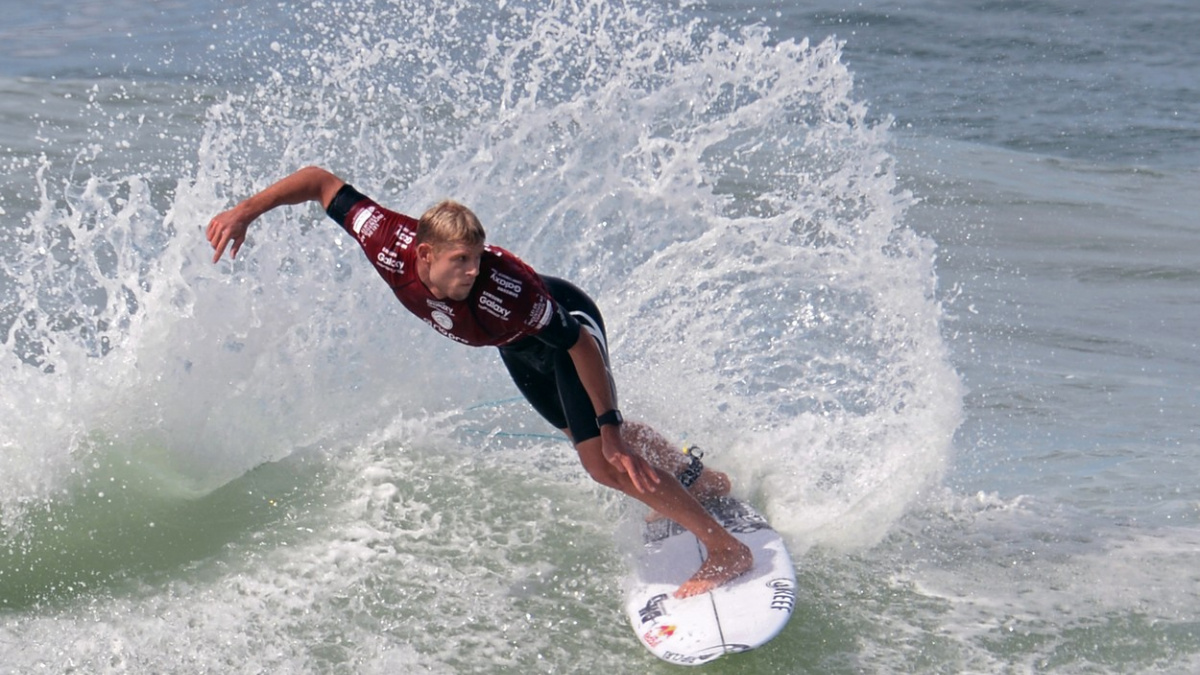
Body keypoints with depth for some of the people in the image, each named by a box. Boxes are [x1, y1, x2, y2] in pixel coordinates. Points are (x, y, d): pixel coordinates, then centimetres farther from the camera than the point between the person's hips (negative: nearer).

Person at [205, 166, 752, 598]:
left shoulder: (506, 288, -45)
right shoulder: (392, 246, -35)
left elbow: (579, 344, -33)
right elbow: (320, 180, -25)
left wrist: (611, 431, -32)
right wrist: (245, 212, -31)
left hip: (570, 323, -7)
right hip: (517, 344, 7)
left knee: (604, 461, -17)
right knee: (581, 431, 25)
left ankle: (728, 550, -4)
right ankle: (695, 478, 51)